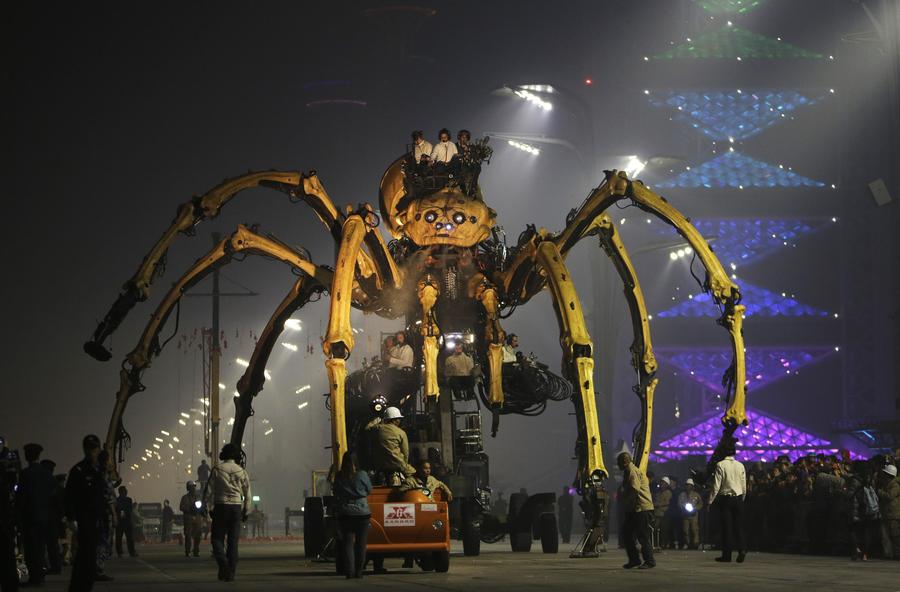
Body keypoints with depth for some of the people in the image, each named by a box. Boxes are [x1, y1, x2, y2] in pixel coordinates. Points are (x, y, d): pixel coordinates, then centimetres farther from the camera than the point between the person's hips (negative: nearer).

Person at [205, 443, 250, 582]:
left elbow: (209, 491, -4)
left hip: (220, 507, -2)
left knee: (217, 538, 5)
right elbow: (247, 494, 6)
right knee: (233, 541, 6)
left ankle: (223, 562, -20)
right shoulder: (242, 471, 5)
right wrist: (246, 512, 14)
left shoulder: (217, 469, -2)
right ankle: (231, 573, 3)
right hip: (236, 507, 2)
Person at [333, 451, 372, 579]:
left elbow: (336, 494, 9)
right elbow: (369, 490, 6)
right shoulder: (362, 475, -9)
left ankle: (349, 571, -3)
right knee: (360, 543, 7)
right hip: (361, 513, -1)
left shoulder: (339, 477, -4)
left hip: (345, 514, 1)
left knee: (347, 542, 5)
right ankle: (358, 571, 7)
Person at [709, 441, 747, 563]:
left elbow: (716, 486, -9)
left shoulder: (720, 465, -8)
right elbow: (744, 487, 7)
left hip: (725, 498, -3)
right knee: (738, 526, 8)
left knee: (726, 527, 1)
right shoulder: (740, 466, 4)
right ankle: (742, 549, -11)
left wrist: (710, 501, -2)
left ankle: (726, 555, 3)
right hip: (738, 499, 3)